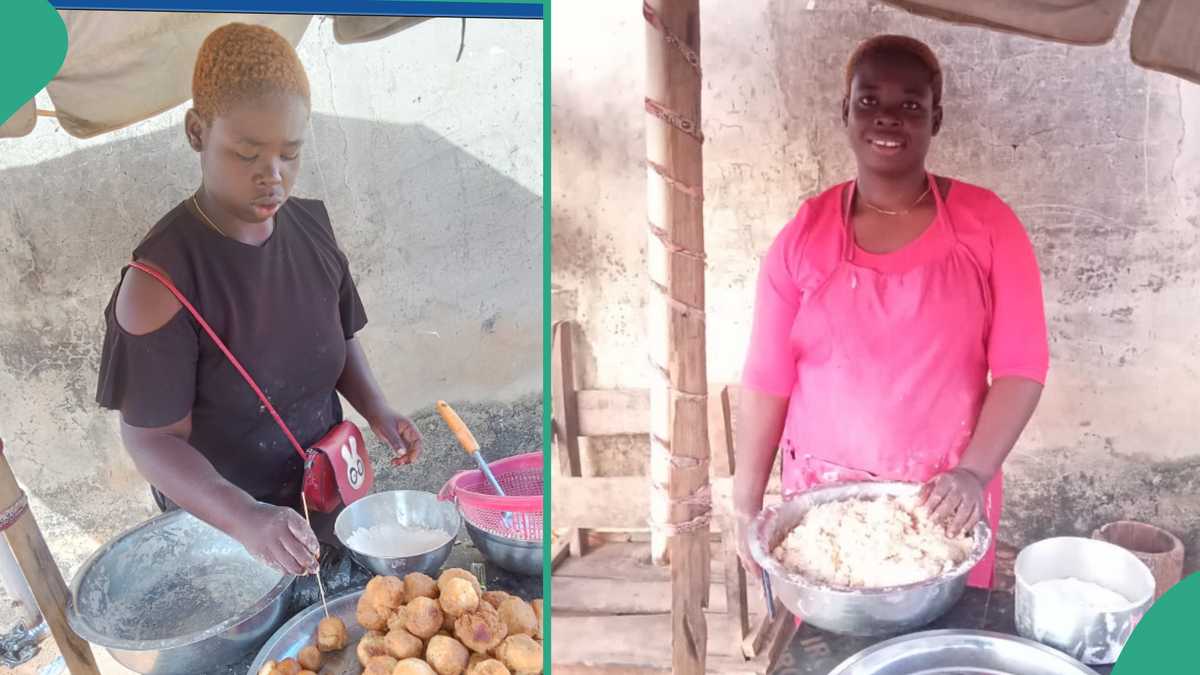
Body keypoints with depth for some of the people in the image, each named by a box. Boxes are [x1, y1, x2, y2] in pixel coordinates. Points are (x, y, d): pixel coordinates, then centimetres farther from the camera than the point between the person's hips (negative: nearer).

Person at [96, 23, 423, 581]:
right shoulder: (162, 279, -24)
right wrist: (246, 520, -37)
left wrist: (377, 412, -9)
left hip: (327, 495, 6)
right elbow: (153, 439, -22)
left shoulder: (311, 226, -7)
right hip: (219, 521, -5)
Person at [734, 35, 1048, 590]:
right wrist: (746, 505, -1)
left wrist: (975, 472, -19)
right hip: (823, 496, 1)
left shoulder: (986, 223, -4)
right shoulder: (804, 234, -3)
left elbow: (1021, 367, -6)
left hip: (945, 497, 0)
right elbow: (767, 380, -2)